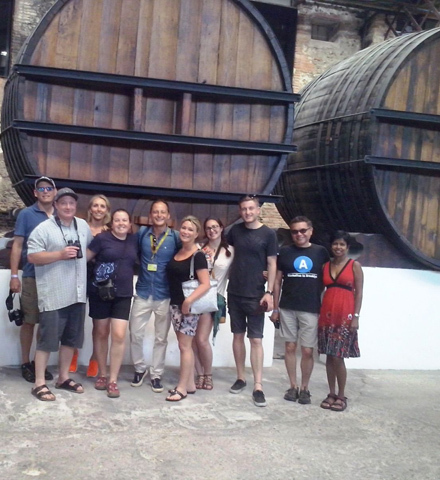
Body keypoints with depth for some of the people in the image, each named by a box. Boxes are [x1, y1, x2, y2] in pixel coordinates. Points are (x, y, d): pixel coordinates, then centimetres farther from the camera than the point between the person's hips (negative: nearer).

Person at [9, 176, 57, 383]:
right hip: (32, 276, -3)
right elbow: (17, 245, -1)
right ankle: (26, 363, 15)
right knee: (29, 321, 3)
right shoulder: (26, 214, 0)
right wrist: (14, 275, -6)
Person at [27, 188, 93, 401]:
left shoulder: (83, 226, 11)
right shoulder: (44, 228, -8)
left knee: (71, 338, 13)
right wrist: (60, 255, -21)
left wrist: (83, 256, 11)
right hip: (53, 295, -6)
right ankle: (39, 383, 6)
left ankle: (63, 377, 26)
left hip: (77, 293, 6)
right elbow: (32, 256, -14)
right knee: (47, 339, -2)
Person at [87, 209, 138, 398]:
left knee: (119, 335, -6)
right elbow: (84, 258, -4)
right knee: (102, 334, 9)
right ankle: (102, 375, 24)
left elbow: (136, 262, 21)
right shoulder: (102, 238, -6)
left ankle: (113, 380, 2)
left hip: (123, 295, 2)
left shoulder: (134, 240, 6)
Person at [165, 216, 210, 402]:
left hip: (189, 306, -7)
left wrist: (189, 300, -27)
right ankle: (190, 384, 20)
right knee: (185, 345, 12)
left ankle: (182, 388, 6)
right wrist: (177, 302, 9)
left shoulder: (198, 256, -12)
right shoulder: (177, 252, 9)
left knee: (184, 346, -2)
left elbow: (205, 284, -17)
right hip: (175, 304, 7)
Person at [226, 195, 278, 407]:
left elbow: (272, 264, -4)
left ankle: (258, 386, -1)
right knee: (238, 335, 10)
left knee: (256, 339, -4)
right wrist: (227, 279, 9)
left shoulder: (268, 234, -5)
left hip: (256, 295, -4)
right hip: (235, 292, 4)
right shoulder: (235, 231, 5)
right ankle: (240, 378, 22)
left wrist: (269, 292, -11)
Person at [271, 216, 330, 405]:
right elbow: (277, 281, 7)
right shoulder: (285, 252, 3)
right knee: (290, 347, 6)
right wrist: (275, 308, 4)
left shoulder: (321, 252, 2)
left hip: (311, 310, -1)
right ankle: (293, 386, 18)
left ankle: (304, 388, 16)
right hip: (287, 309, 1)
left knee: (307, 351, 2)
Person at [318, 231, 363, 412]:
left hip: (345, 315, -4)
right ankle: (331, 394, 17)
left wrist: (356, 316, -10)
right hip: (327, 314, 4)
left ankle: (341, 396, 8)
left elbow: (358, 293, -3)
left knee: (338, 357, -5)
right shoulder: (325, 266, 12)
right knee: (329, 356, 7)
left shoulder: (355, 266, 1)